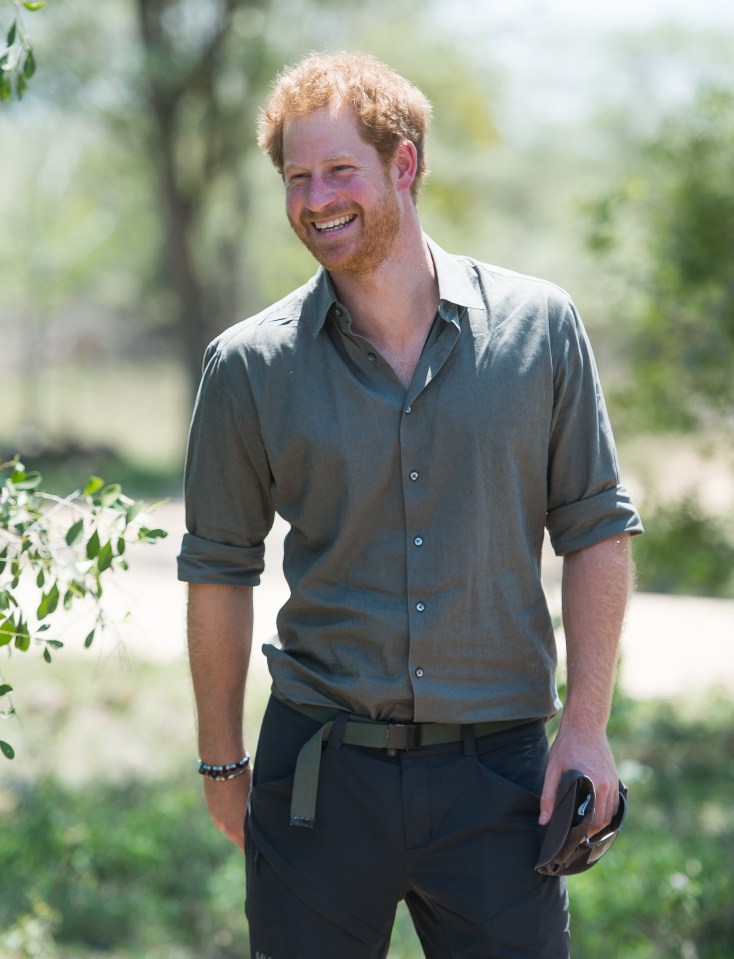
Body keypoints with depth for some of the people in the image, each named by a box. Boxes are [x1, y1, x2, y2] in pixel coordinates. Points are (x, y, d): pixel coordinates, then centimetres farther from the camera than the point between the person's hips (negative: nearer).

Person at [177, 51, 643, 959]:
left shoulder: (539, 327, 0)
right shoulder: (250, 365, 0)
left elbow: (596, 527, 5)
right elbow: (219, 569, 8)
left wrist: (585, 729, -1)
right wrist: (220, 763, 9)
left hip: (496, 775, 0)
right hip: (318, 773, 0)